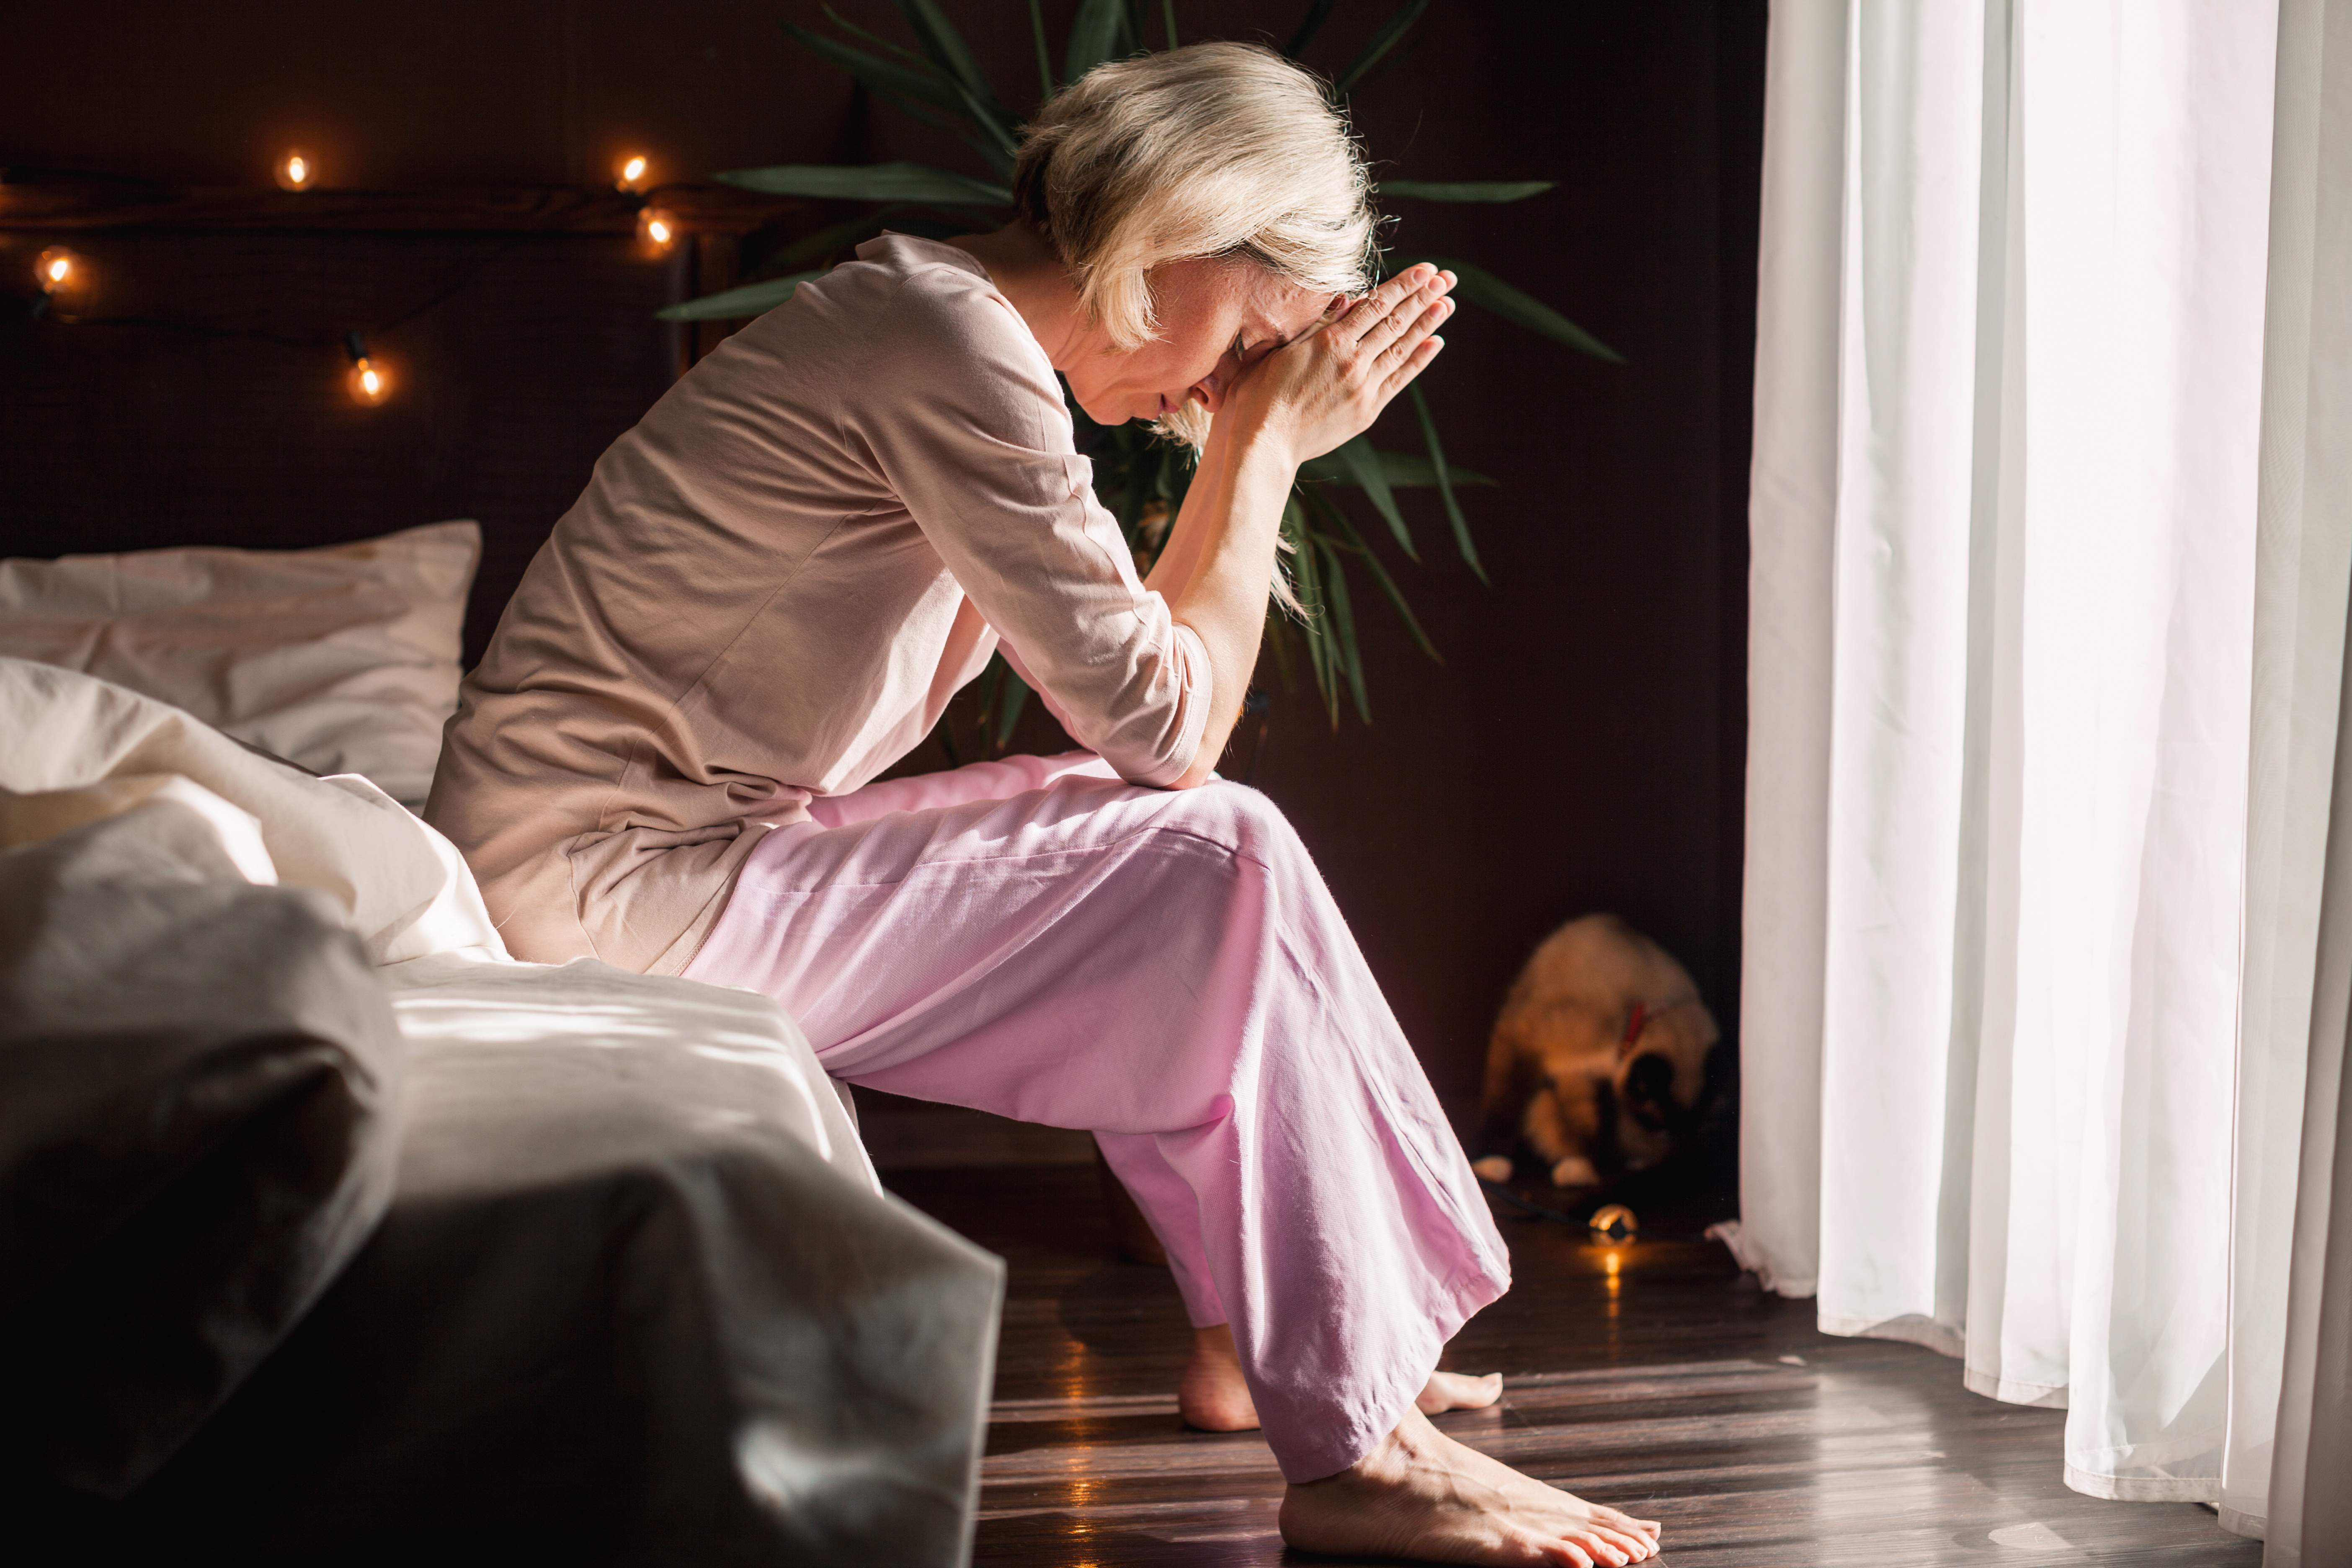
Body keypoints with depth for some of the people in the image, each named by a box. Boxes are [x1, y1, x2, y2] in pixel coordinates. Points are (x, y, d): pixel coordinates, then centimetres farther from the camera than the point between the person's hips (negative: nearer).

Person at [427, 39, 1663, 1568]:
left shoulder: (933, 319, 14)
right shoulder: (957, 346, -18)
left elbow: (1141, 663, 15)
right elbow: (1169, 725, -15)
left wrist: (1257, 436, 9)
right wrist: (1269, 444, -5)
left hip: (676, 844, 11)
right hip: (605, 890, -11)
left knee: (1192, 847, 13)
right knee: (1219, 860, -14)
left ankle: (1250, 1331, 19)